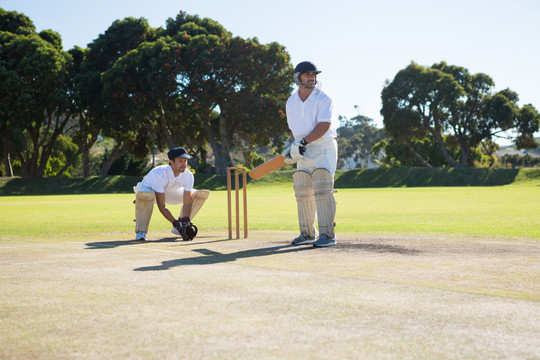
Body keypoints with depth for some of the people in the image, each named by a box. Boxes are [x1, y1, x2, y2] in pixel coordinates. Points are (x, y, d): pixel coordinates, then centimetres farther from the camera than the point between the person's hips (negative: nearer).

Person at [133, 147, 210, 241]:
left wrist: (185, 222, -35)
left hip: (170, 193, 5)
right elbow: (161, 206, -36)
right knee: (145, 194, -45)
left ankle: (183, 225, 0)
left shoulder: (188, 175, -23)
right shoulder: (159, 174, -38)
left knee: (203, 194, -9)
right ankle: (140, 232, -26)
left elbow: (187, 203, -21)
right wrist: (176, 223, -40)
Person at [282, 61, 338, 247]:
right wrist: (293, 147, 3)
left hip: (324, 148, -6)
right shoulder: (291, 102, 8)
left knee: (322, 190, -16)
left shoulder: (323, 99, -11)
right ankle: (307, 233, 21)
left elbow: (324, 126, -21)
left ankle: (327, 235, -15)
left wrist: (303, 141, -28)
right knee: (302, 192, 8)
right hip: (304, 151, 6)